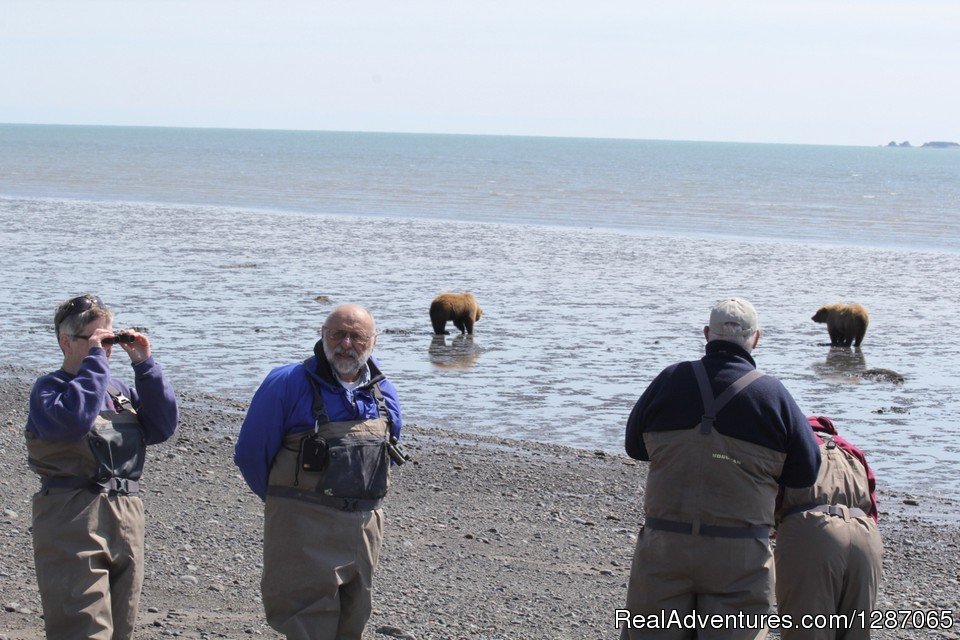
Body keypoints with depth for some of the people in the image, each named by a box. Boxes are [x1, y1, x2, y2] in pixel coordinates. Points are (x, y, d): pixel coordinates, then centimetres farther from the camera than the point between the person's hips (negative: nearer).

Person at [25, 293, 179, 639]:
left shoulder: (118, 389, 16)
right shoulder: (48, 388, -3)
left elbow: (163, 426, 5)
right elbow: (71, 421, -25)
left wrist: (145, 365, 0)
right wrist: (94, 361, -18)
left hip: (127, 516, 7)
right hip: (74, 520, -7)